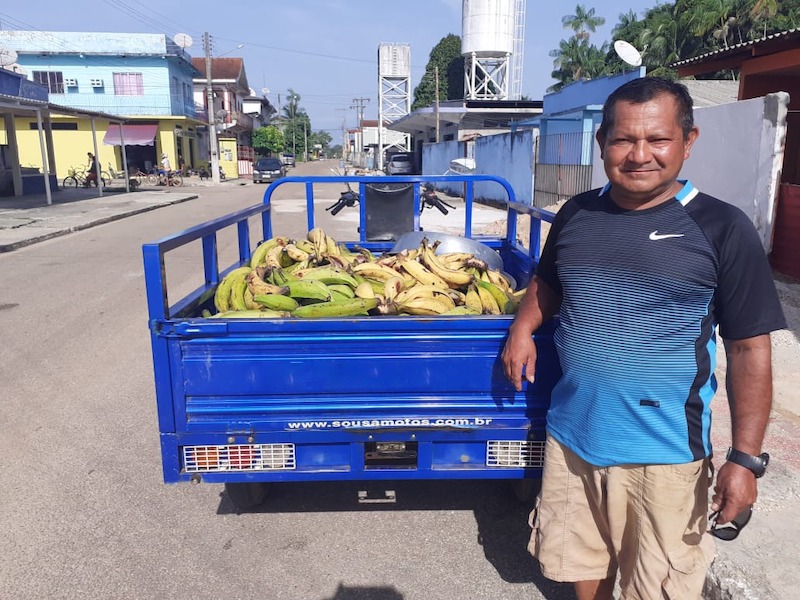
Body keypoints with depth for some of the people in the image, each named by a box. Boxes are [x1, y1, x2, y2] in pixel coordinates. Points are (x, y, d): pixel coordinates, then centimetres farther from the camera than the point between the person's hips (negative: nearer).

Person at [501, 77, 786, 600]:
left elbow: (750, 350, -9)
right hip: (572, 436, 4)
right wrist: (524, 325, 1)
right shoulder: (576, 215, 1)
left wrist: (746, 458, -11)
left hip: (663, 455, -3)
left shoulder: (723, 229, -11)